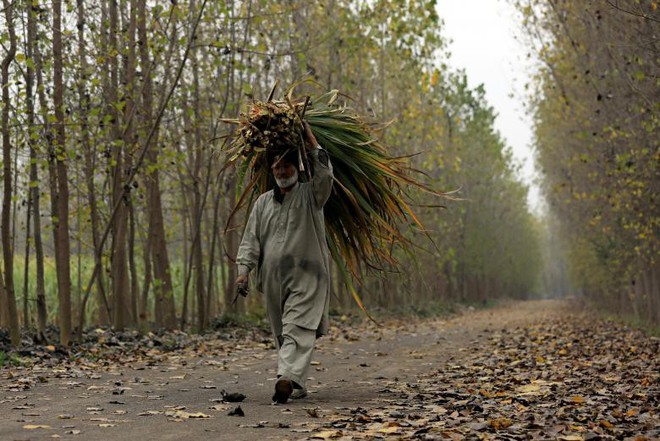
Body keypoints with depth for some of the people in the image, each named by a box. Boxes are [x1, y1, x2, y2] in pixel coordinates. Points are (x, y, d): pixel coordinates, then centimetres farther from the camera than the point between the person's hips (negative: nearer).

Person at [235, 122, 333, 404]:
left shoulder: (310, 195, 4)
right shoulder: (263, 202, 16)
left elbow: (325, 174, -17)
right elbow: (251, 239, 11)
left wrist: (311, 144, -12)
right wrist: (244, 269, -1)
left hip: (306, 277, -5)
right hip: (273, 279, 5)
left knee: (297, 329, -18)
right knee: (282, 334, 8)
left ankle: (288, 378, -33)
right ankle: (297, 385, 18)